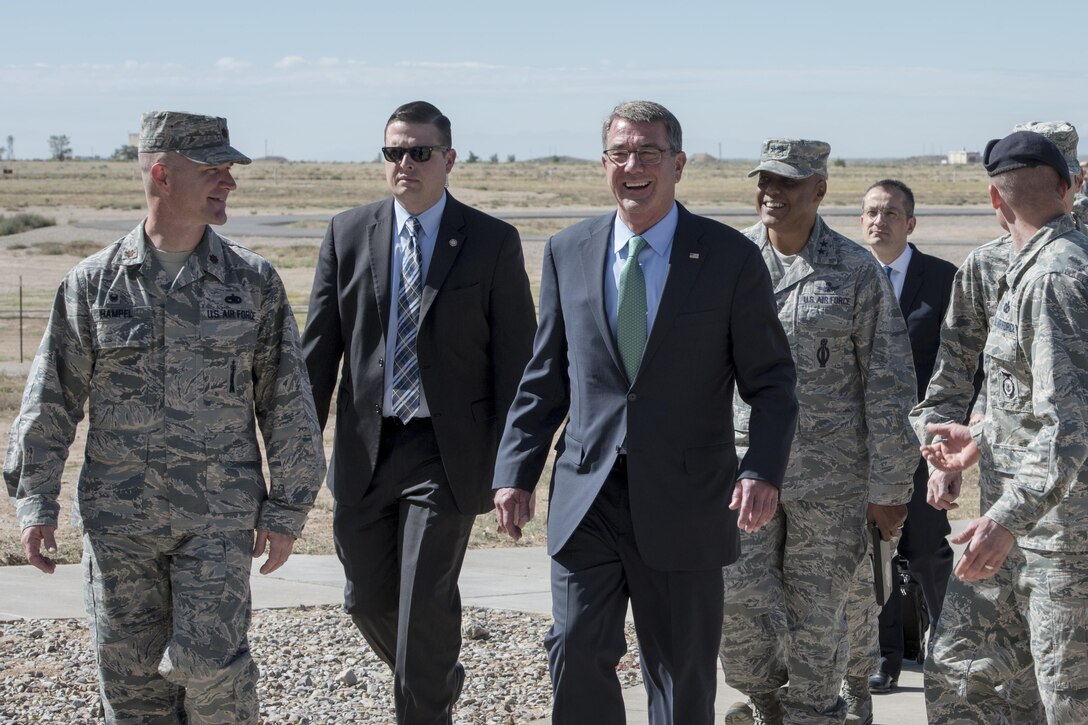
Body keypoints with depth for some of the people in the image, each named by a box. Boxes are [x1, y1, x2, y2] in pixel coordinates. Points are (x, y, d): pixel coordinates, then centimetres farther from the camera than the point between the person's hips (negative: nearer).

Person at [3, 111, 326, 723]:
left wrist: (287, 510, 1)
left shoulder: (254, 281, 1)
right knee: (131, 673, 7)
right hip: (117, 513, 1)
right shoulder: (93, 282, 1)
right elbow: (52, 397, 4)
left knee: (208, 662, -8)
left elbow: (288, 402, 3)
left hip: (219, 514, -1)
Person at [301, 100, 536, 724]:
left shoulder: (493, 242, -3)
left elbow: (516, 361, -2)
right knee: (368, 599, 14)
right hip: (364, 450, 4)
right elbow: (320, 348, 7)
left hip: (448, 453, -4)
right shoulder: (348, 234, 5)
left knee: (427, 603, -5)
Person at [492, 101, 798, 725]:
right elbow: (544, 379, 12)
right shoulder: (568, 253, 7)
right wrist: (516, 473, 5)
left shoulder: (731, 258, -2)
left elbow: (772, 381, -1)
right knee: (576, 654, -2)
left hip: (684, 503, -2)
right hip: (587, 495, 2)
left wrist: (763, 470, -16)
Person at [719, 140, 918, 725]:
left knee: (816, 611, 6)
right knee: (736, 597, -3)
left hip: (831, 473, -2)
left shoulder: (856, 271, -3)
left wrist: (890, 487, -3)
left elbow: (889, 383, -1)